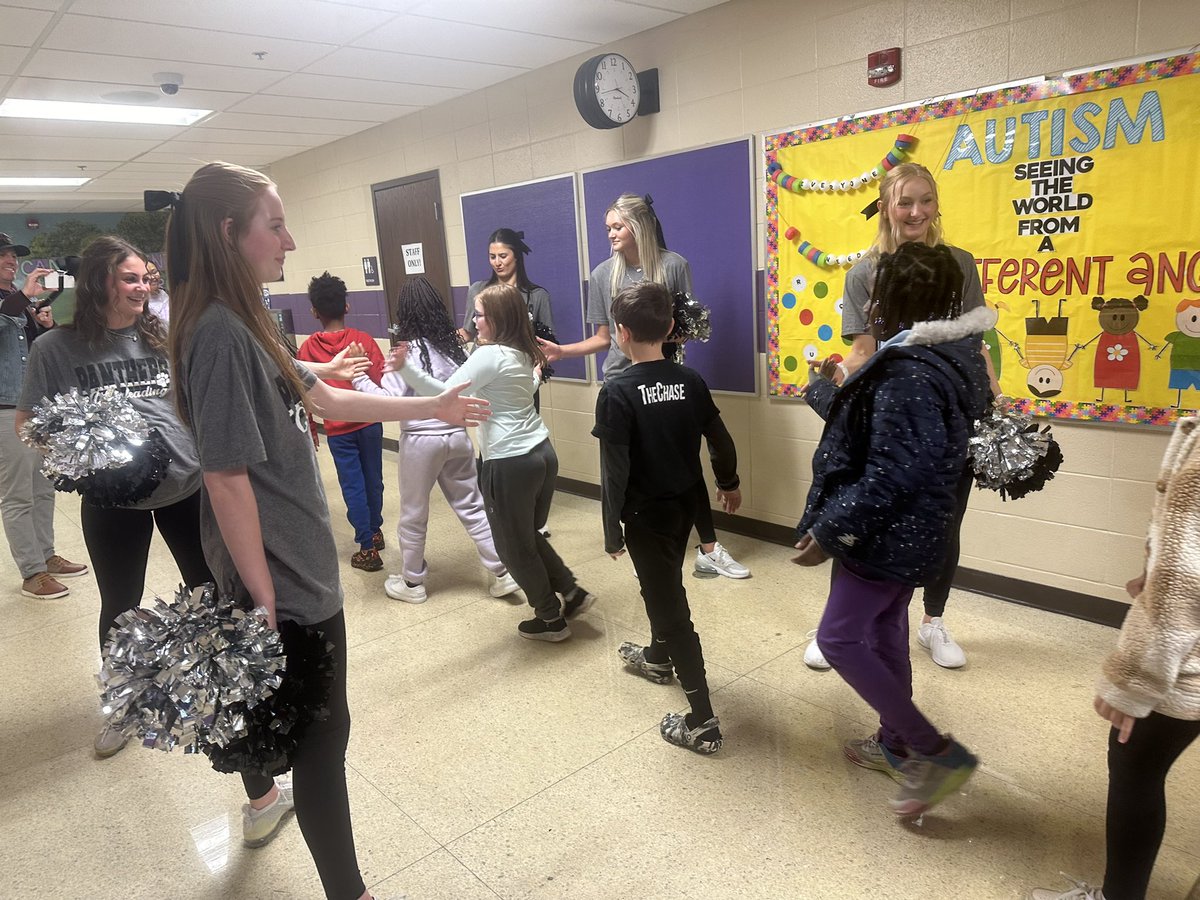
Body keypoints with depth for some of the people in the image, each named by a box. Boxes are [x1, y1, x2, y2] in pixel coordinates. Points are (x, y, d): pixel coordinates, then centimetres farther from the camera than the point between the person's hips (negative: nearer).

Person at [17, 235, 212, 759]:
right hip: (112, 500, -1)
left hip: (187, 484, 1)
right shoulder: (57, 347, -6)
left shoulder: (164, 336, 0)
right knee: (119, 608, 16)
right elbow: (26, 423, 1)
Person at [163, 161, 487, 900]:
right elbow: (226, 479, -25)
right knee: (323, 733, 3)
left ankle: (262, 799, 55)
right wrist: (266, 598, -20)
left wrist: (433, 407, 14)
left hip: (285, 562, 10)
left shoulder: (243, 323, 7)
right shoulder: (219, 334, -23)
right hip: (282, 574, -10)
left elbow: (327, 401, 14)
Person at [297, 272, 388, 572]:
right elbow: (382, 381, -11)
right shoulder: (364, 339, -5)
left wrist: (309, 432, 12)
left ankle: (367, 548, 7)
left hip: (338, 429, -1)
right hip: (369, 423, 1)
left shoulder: (308, 348, -3)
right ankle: (375, 531, 33)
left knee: (353, 486, 5)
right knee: (373, 479, 16)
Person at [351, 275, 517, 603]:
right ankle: (501, 572, 17)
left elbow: (390, 402, -16)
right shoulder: (455, 343, 2)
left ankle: (412, 582, 26)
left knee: (413, 515, 12)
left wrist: (358, 378, -9)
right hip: (457, 435, 5)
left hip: (421, 440, -5)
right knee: (472, 506, 14)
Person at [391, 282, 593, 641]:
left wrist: (406, 368, -31)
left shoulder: (490, 355, -16)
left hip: (510, 463, -9)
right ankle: (571, 592, 29)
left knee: (514, 546, 10)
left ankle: (551, 618, 23)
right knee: (528, 535, 26)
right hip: (542, 452, 9)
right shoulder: (522, 353, 9)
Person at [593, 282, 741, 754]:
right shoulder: (690, 380, -4)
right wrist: (729, 483, 22)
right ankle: (658, 657, 52)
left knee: (668, 602, 1)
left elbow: (615, 470, -20)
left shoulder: (617, 391, -20)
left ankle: (702, 720, 5)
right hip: (686, 503, 7)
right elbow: (720, 439, 5)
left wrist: (612, 530, -11)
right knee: (665, 585, 28)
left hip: (647, 512, -6)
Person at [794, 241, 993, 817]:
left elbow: (891, 474, -30)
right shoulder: (943, 358, 6)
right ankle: (896, 743, 38)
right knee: (884, 628, 21)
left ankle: (937, 752, 7)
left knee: (839, 638, -1)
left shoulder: (910, 374, -27)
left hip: (890, 533, -10)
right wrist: (832, 394, 28)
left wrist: (830, 531, -24)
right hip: (912, 530, 10)